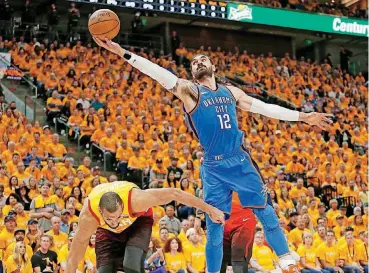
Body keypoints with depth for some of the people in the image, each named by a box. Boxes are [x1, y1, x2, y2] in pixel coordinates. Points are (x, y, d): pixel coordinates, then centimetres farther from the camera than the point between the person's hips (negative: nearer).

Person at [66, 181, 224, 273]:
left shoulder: (135, 199, -41)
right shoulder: (88, 215, -37)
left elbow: (173, 194, -29)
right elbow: (74, 256, -25)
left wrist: (209, 210, -22)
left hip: (138, 222, -1)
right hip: (107, 232, 2)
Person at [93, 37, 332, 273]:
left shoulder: (230, 91, 12)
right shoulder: (190, 91, -1)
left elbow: (265, 108, 17)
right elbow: (159, 73, -13)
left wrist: (303, 117, 17)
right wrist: (122, 53, -25)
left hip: (241, 161, 3)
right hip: (214, 168, -3)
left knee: (266, 212, 5)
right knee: (215, 227, 2)